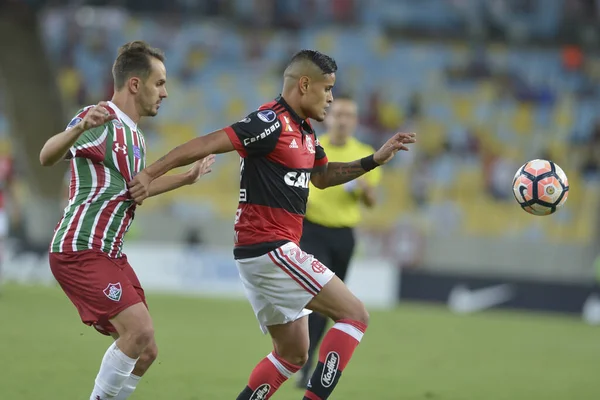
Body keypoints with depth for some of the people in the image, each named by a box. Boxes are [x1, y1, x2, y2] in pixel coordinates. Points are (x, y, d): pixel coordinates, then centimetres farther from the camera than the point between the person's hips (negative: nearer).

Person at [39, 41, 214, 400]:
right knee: (140, 329, -23)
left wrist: (187, 178, 35)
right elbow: (47, 157, -30)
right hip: (80, 251, -10)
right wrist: (78, 129, -50)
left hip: (111, 255, 10)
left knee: (145, 351, 5)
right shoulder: (102, 119, -15)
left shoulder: (135, 135, 14)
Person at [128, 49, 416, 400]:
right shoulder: (272, 122, -15)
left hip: (264, 253, 10)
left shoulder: (305, 133, 15)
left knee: (293, 355, 14)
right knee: (355, 315, -9)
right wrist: (150, 174, -24)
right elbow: (207, 144, -19)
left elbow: (322, 177, 31)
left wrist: (375, 160, 21)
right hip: (270, 249, -10)